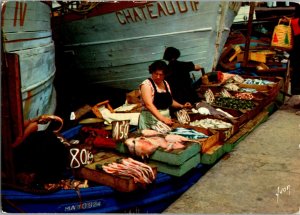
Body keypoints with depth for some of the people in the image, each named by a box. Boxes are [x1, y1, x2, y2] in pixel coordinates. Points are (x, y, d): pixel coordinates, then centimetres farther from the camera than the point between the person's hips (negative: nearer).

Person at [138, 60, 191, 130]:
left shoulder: (165, 83, 9)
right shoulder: (146, 84, -12)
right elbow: (149, 104, -25)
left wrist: (182, 106, 8)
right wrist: (162, 118, -35)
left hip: (166, 118, 6)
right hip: (150, 122, -6)